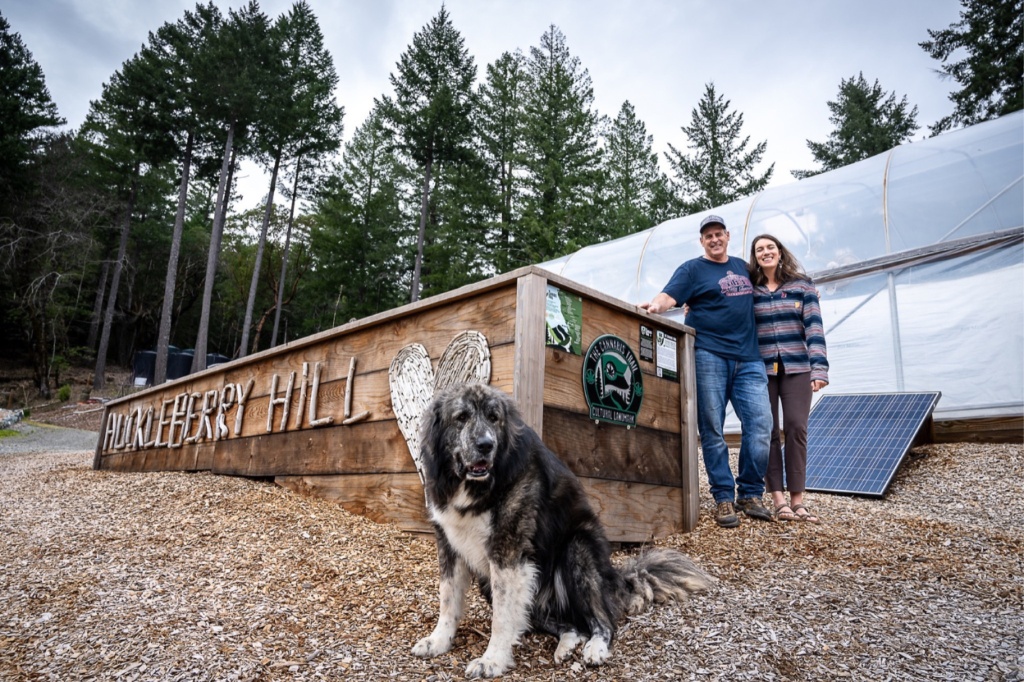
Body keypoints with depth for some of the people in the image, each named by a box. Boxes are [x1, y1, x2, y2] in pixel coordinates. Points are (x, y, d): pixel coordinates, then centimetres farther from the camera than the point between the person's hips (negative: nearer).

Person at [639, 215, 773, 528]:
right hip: (709, 356, -4)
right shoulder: (692, 269, 6)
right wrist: (654, 305, -30)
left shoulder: (742, 266, 22)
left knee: (760, 425, -3)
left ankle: (750, 494, 11)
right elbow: (669, 295, -10)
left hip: (748, 359, 5)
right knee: (712, 430, -3)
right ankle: (723, 498, 7)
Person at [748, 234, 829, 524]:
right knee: (768, 431, -3)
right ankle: (779, 499, 1)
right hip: (761, 369, 0)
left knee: (796, 429, -5)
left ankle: (797, 500, 2)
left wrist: (819, 367, -10)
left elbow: (813, 326, -2)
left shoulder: (802, 285, 6)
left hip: (796, 368, 0)